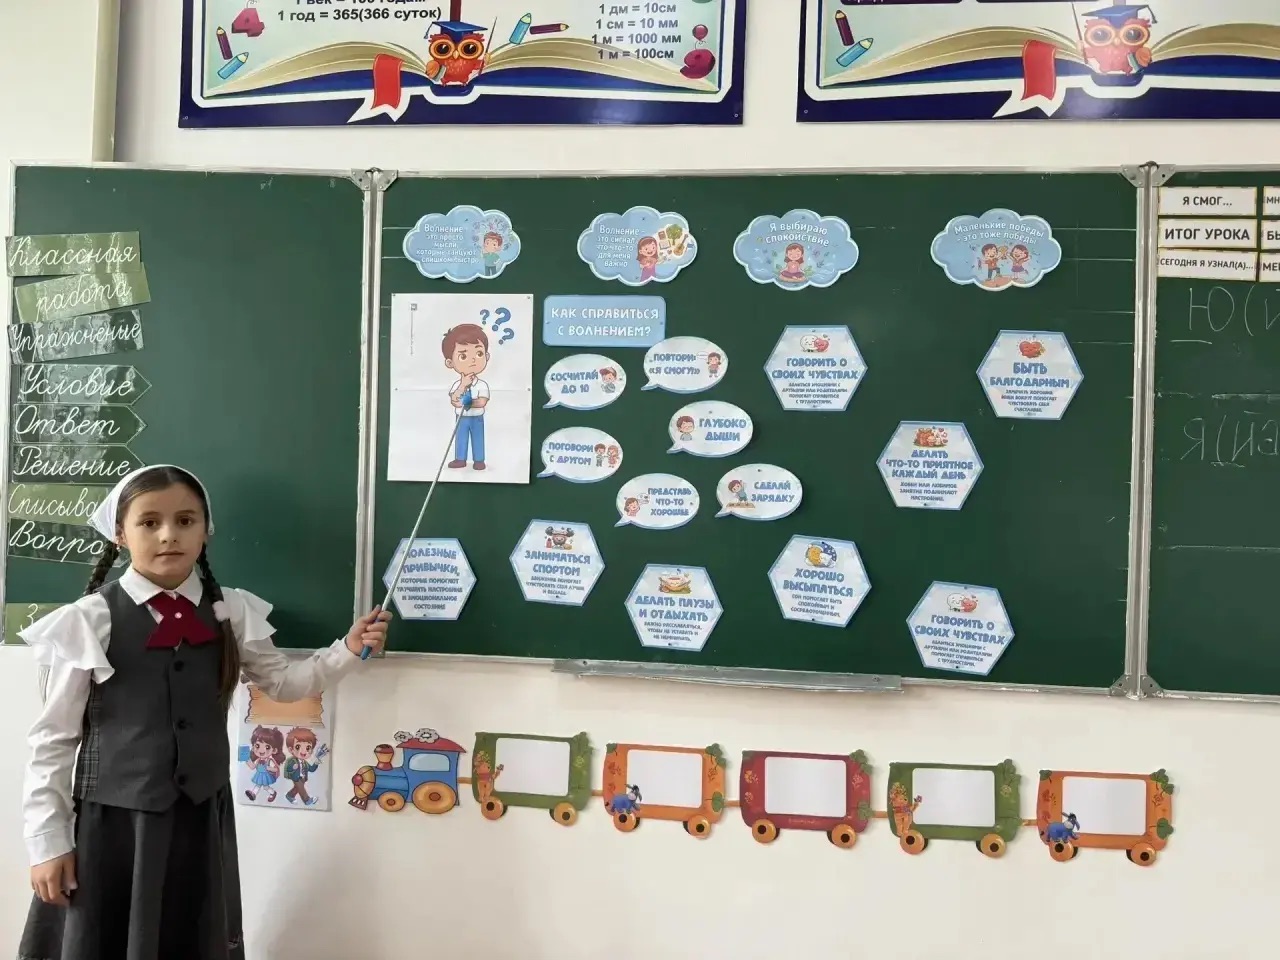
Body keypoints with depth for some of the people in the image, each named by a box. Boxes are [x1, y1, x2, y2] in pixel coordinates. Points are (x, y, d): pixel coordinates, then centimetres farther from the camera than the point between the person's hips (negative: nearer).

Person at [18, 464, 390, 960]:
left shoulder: (230, 613, -2)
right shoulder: (89, 620, -11)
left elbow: (284, 682, 10)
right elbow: (55, 737, -5)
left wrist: (348, 650, -5)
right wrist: (48, 841, -3)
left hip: (202, 816, 3)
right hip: (113, 819, -3)